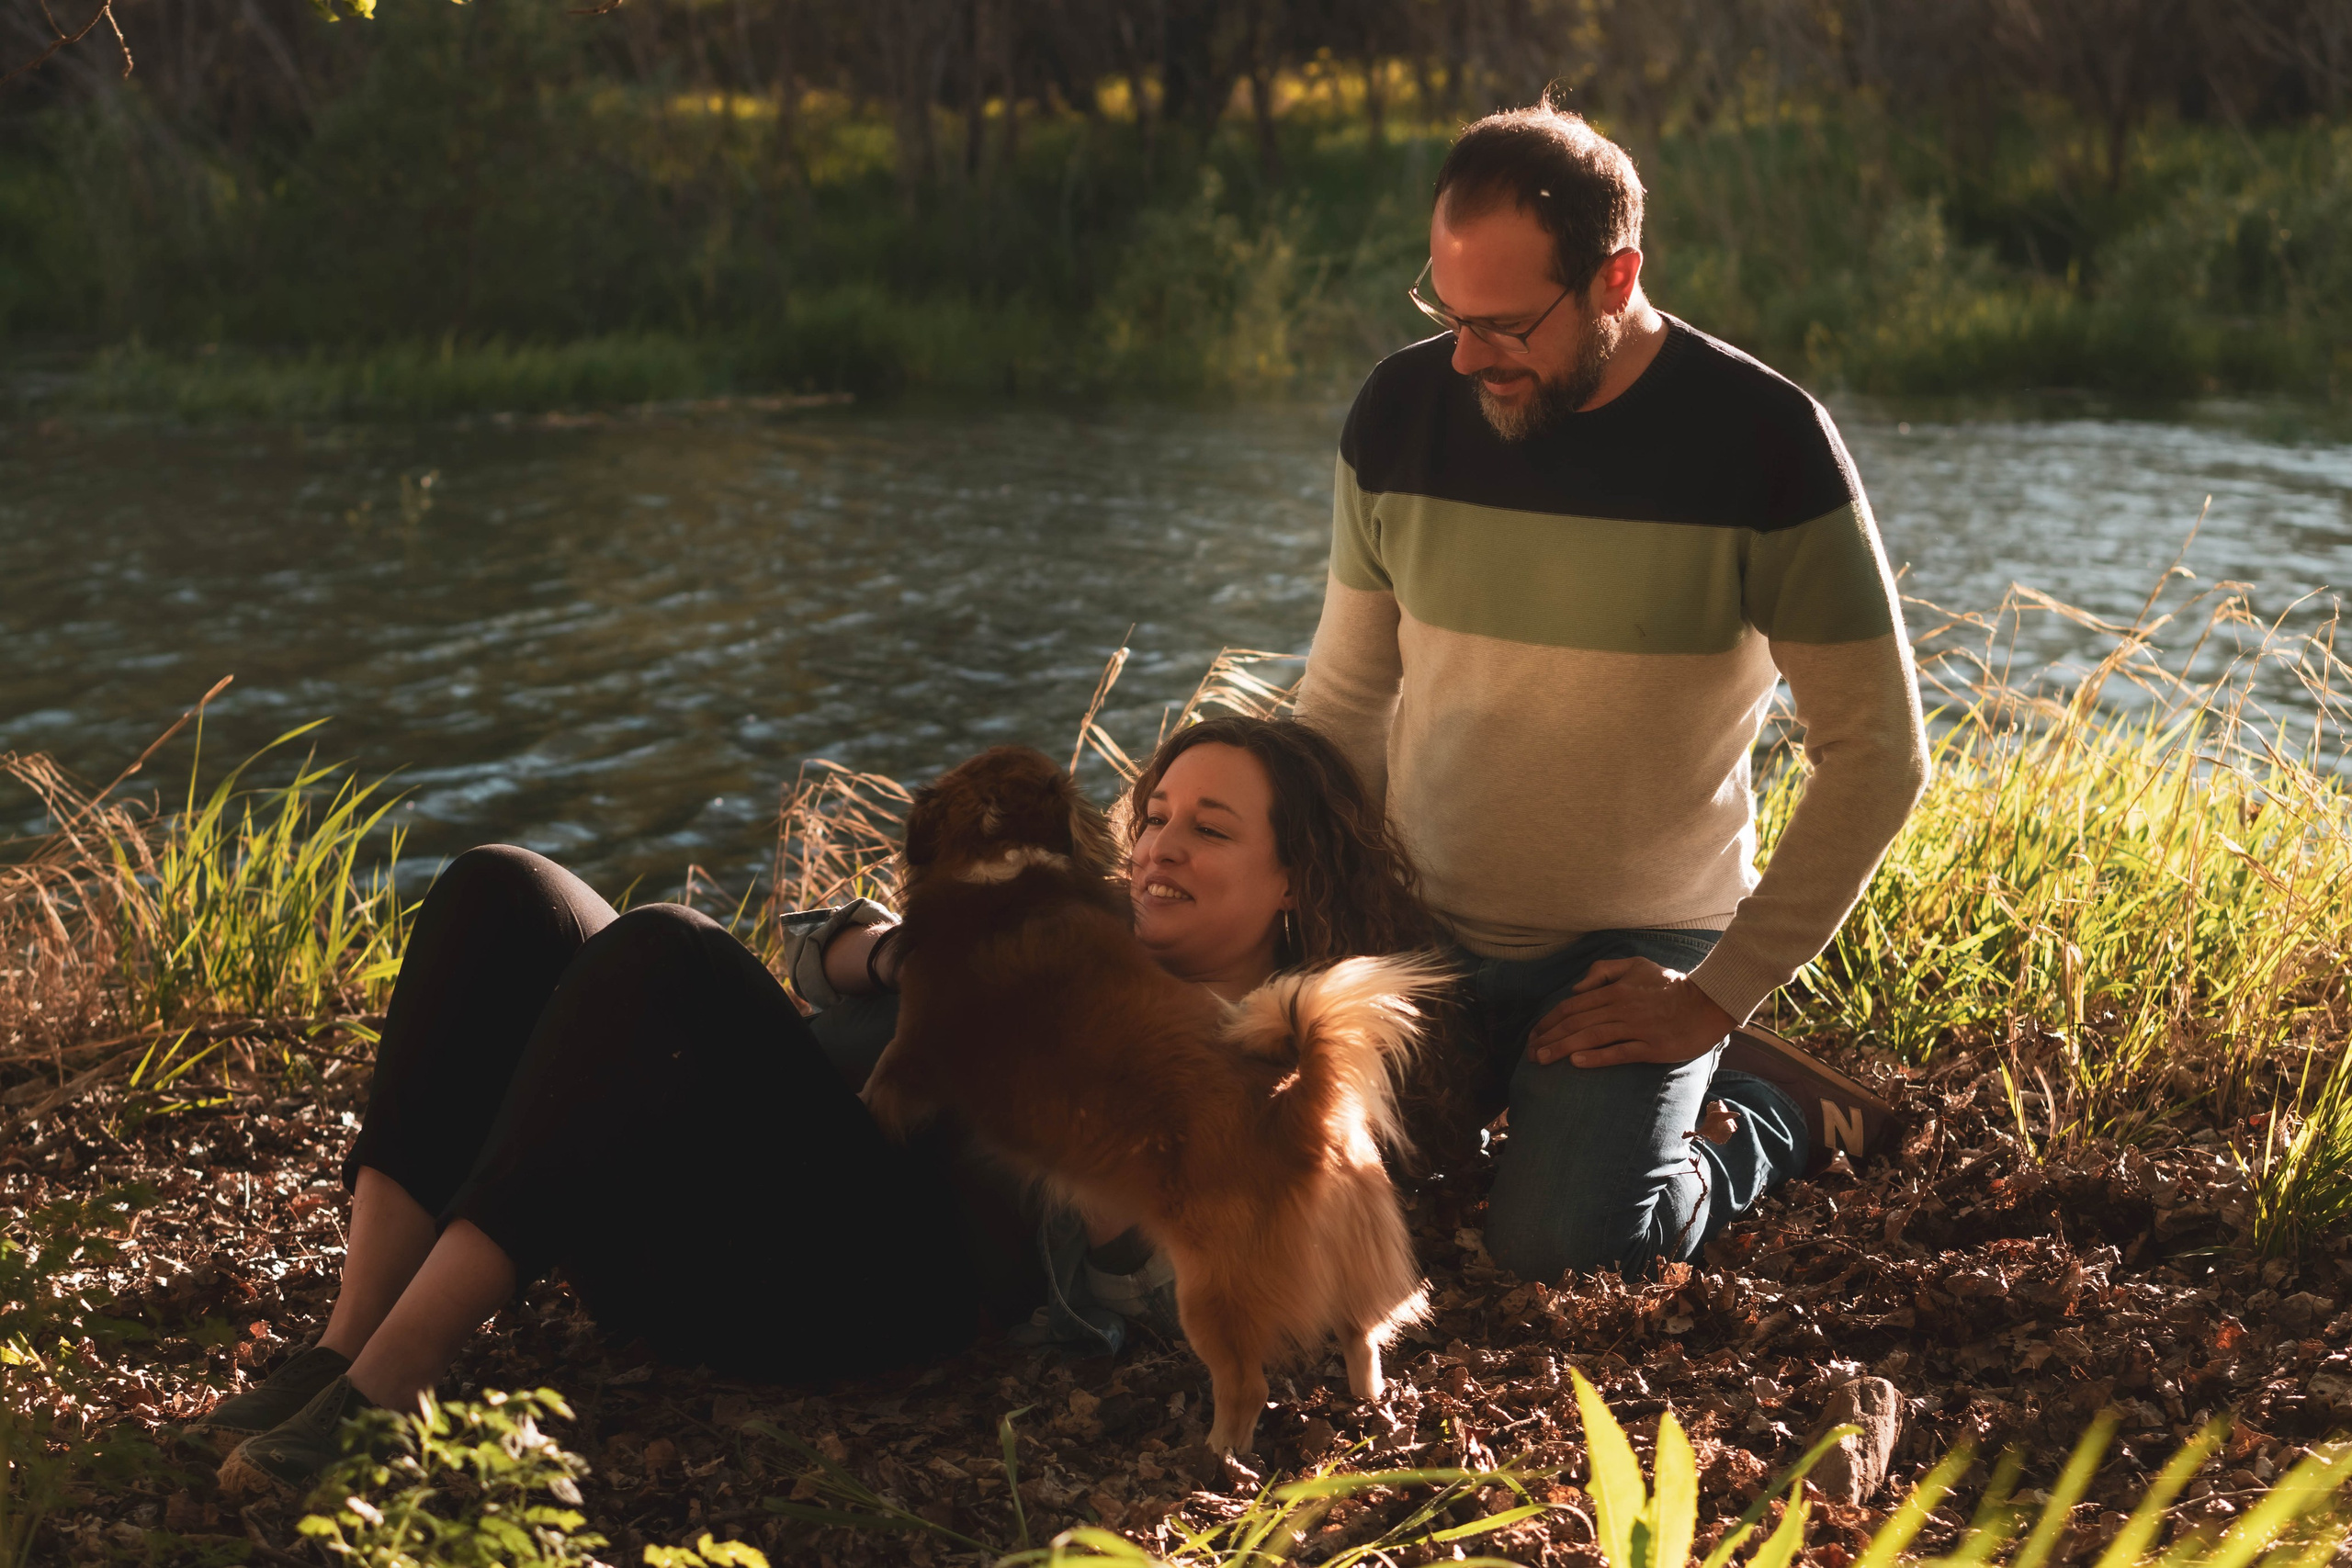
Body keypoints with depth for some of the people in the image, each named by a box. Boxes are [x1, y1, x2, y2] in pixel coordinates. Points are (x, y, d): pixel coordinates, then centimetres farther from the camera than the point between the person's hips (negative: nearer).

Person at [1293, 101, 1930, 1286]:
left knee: (1559, 1251, -24)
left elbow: (1876, 755, -11)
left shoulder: (1765, 444, -15)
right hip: (1417, 930, 4)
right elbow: (1344, 702, 9)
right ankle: (1498, 1092, 14)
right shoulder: (1401, 410, -2)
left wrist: (1717, 998, -14)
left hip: (1636, 949, -4)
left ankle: (1774, 1117, 8)